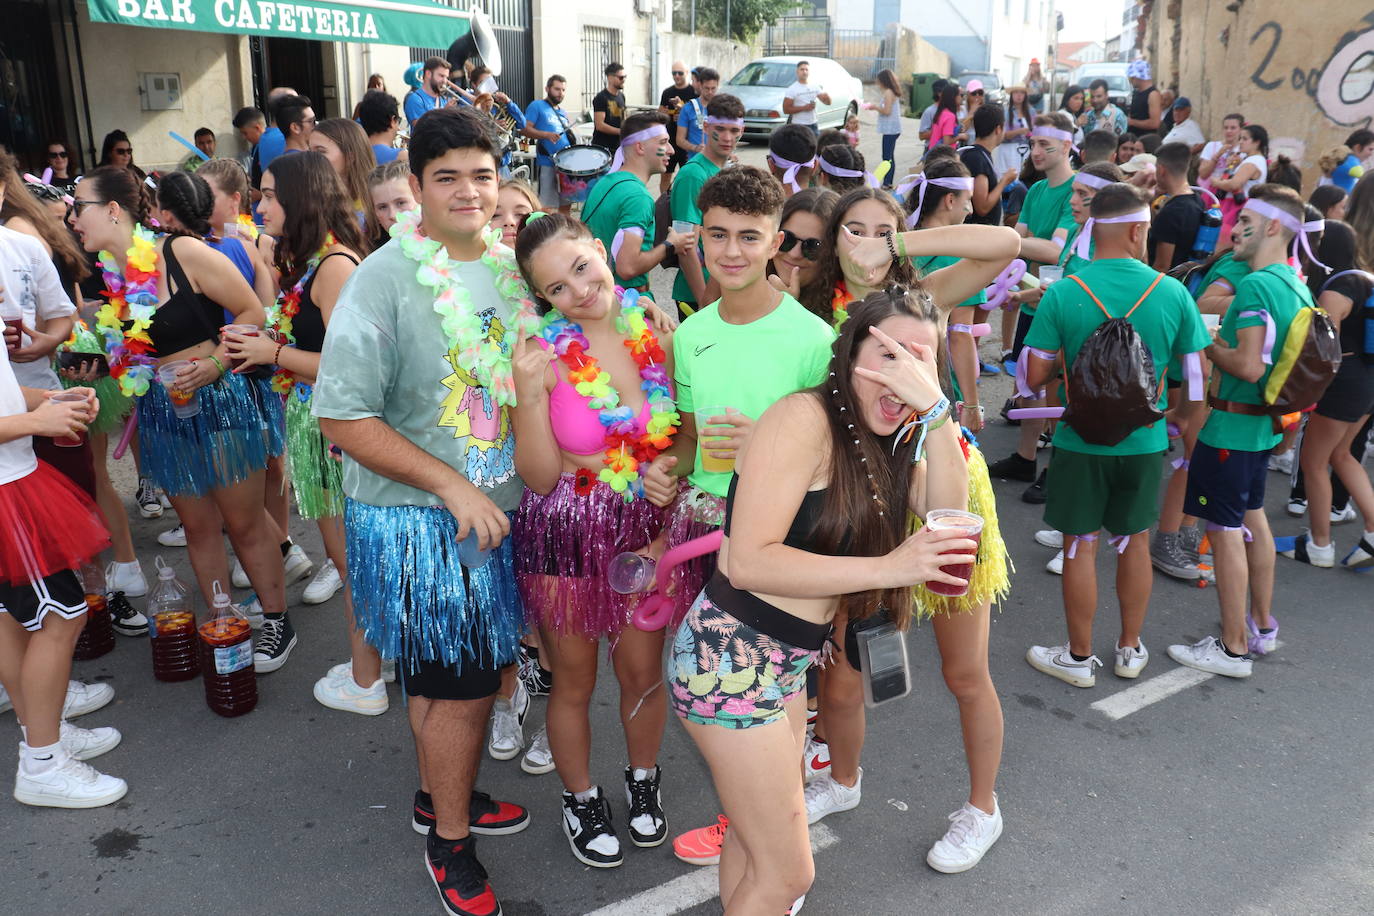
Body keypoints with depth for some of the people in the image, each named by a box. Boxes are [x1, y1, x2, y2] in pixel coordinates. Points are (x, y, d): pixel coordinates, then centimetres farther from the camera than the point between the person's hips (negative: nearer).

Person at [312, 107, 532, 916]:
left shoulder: (511, 267, 4)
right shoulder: (385, 280, -16)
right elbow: (344, 419, -18)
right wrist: (452, 485, -20)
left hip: (494, 510, 6)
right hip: (417, 519, -6)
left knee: (446, 676, 21)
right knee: (463, 685, 4)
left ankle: (442, 793, 44)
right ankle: (450, 840, 28)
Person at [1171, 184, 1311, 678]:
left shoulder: (1256, 285, -20)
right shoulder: (1297, 286, 10)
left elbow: (1249, 366, -26)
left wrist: (1209, 344, -11)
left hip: (1233, 424, -10)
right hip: (1264, 424, 10)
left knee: (1226, 529, -2)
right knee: (1253, 517, 21)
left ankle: (1233, 649, 6)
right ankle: (1262, 624, 34)